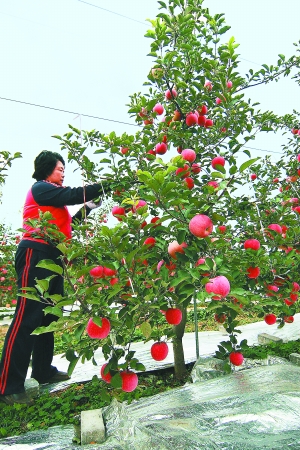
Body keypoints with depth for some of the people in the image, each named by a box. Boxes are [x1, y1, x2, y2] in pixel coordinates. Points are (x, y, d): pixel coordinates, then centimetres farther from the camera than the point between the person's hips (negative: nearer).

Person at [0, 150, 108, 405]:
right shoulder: (40, 188, -2)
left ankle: (43, 370, 22)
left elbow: (66, 225, 22)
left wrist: (87, 209, 16)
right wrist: (107, 186, -12)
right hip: (36, 253, -9)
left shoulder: (52, 194, 24)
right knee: (28, 316, -11)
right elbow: (74, 194, -14)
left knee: (49, 315, 11)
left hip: (52, 257, 10)